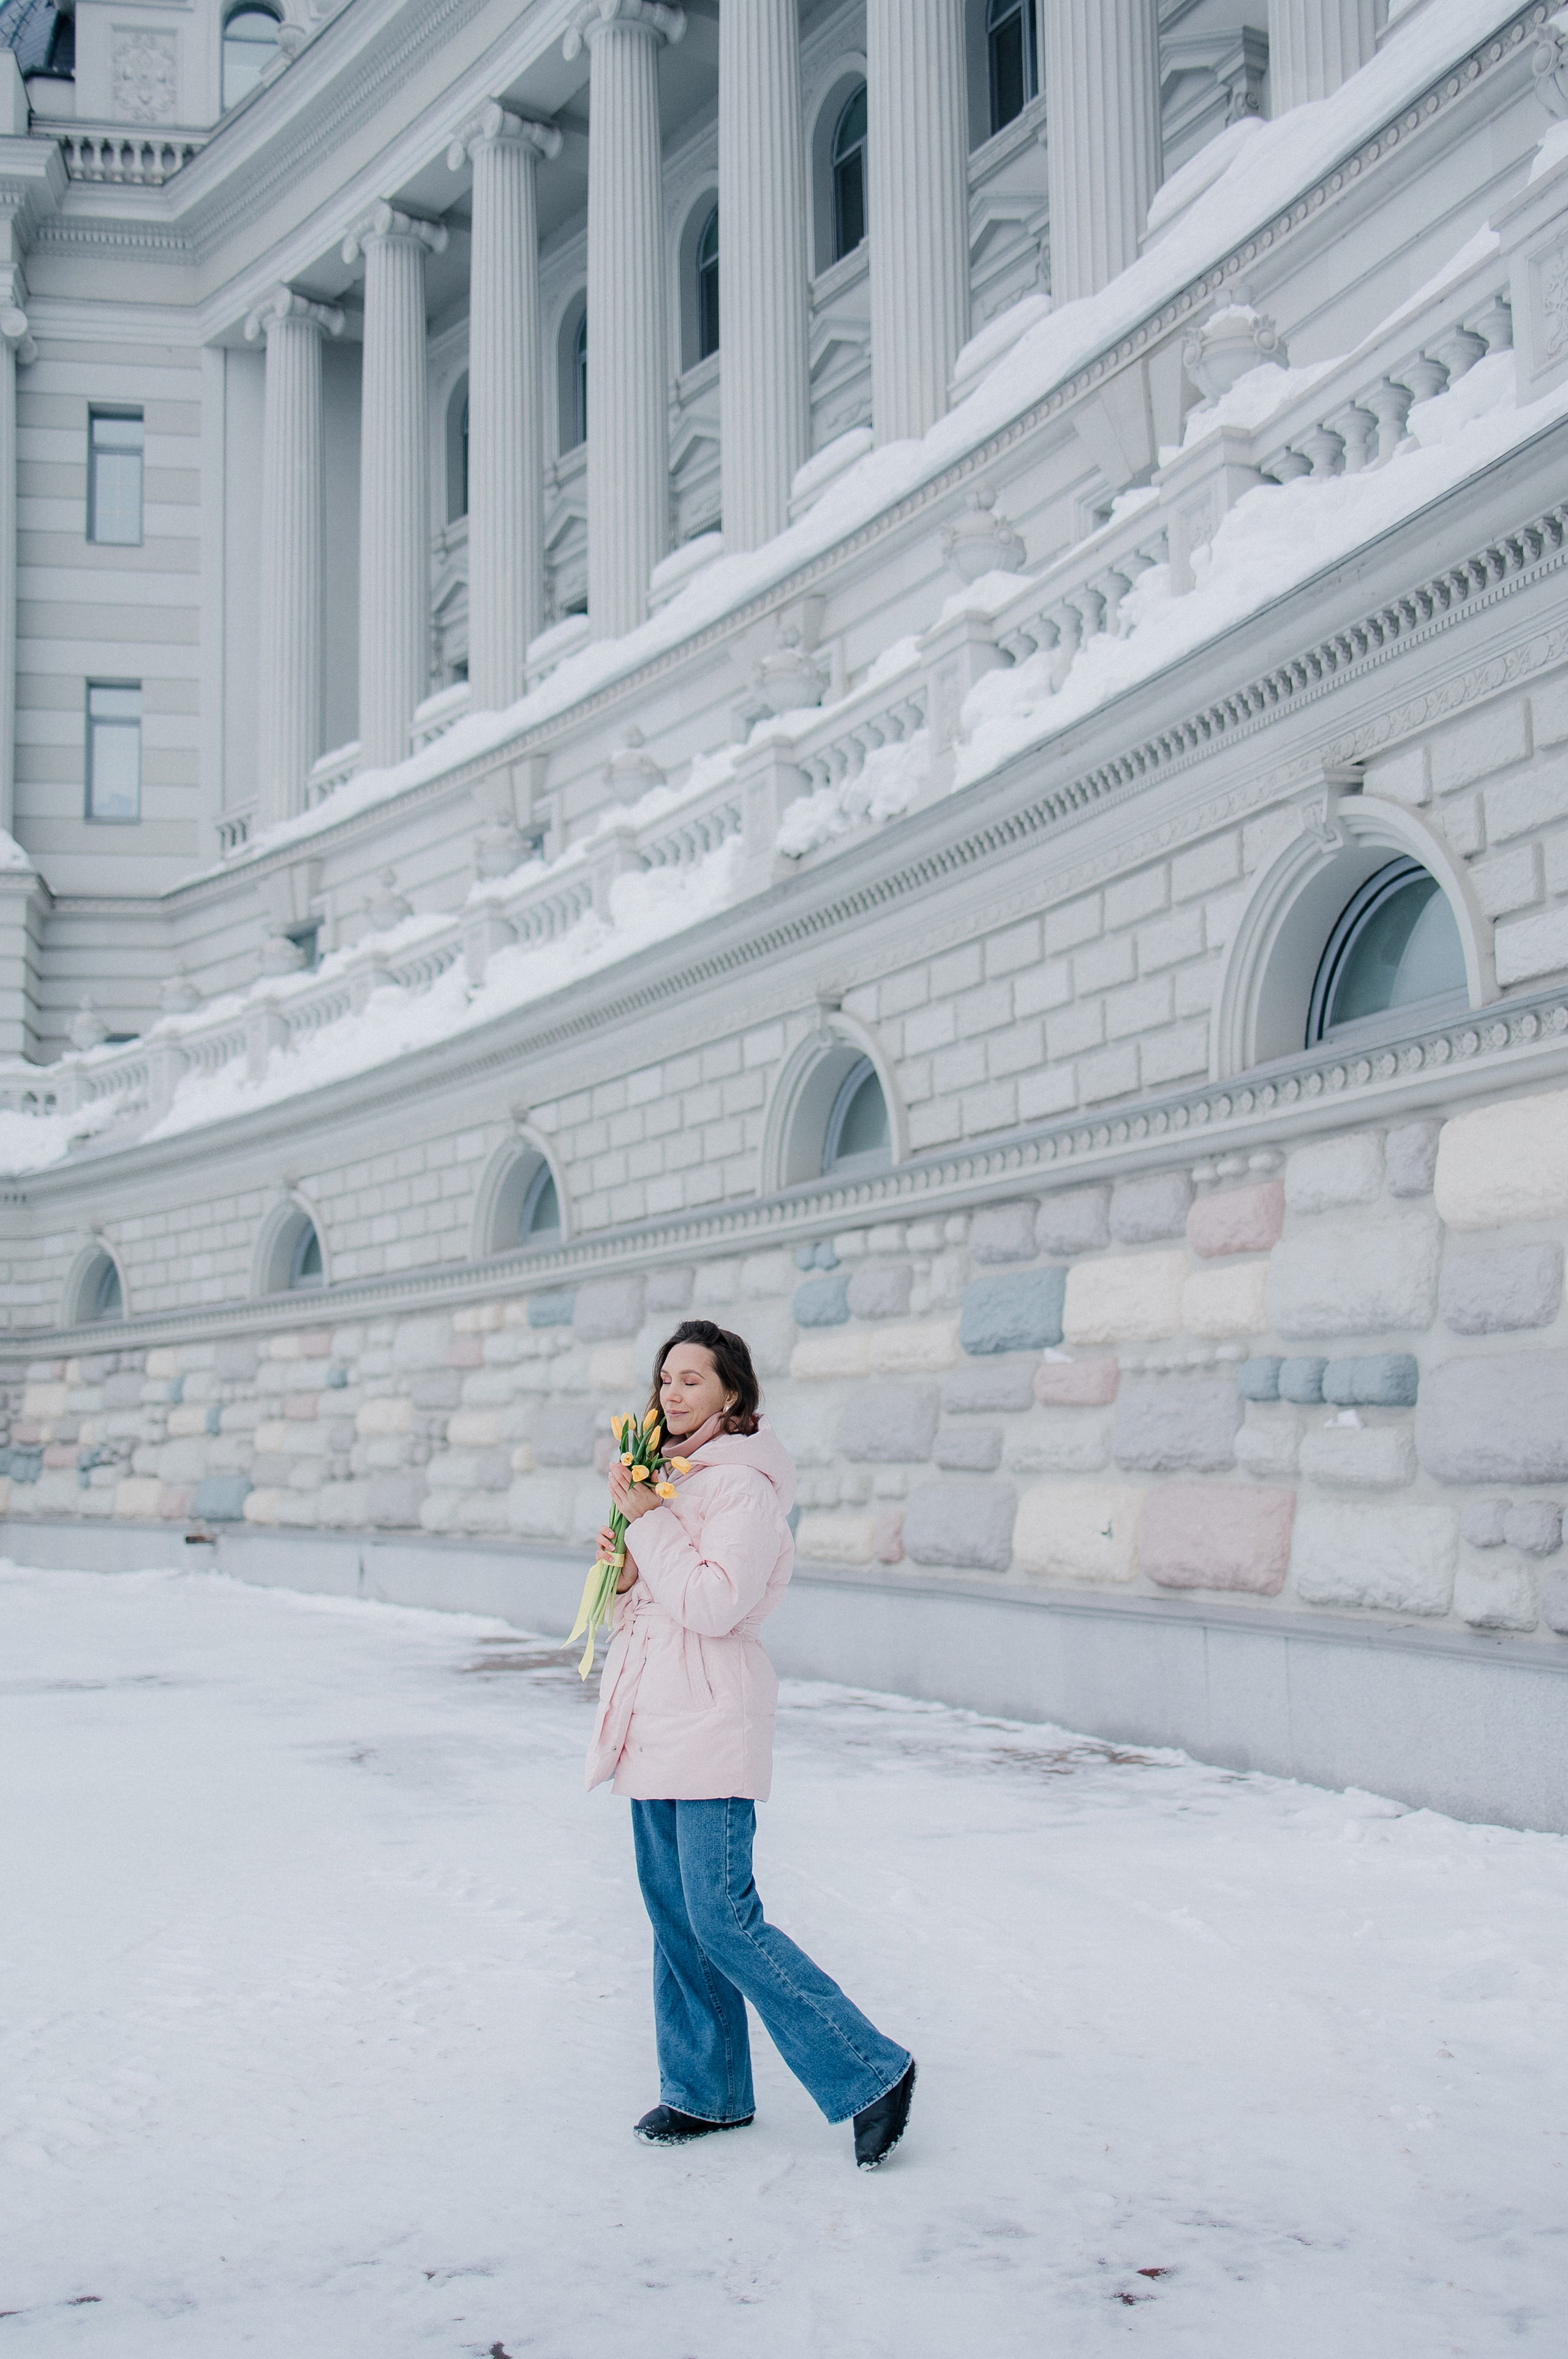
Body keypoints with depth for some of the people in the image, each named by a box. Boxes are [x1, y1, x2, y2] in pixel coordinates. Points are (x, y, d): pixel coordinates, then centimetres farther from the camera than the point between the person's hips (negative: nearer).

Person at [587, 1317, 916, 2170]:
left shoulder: (743, 1486, -12)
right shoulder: (672, 1477, 16)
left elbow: (715, 1603, -22)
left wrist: (648, 1522, -18)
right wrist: (625, 1568, -2)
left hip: (711, 1727, -9)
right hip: (655, 1722, 9)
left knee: (723, 1917, -11)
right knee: (674, 1913, 12)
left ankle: (868, 2072, -3)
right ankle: (706, 2091, 23)